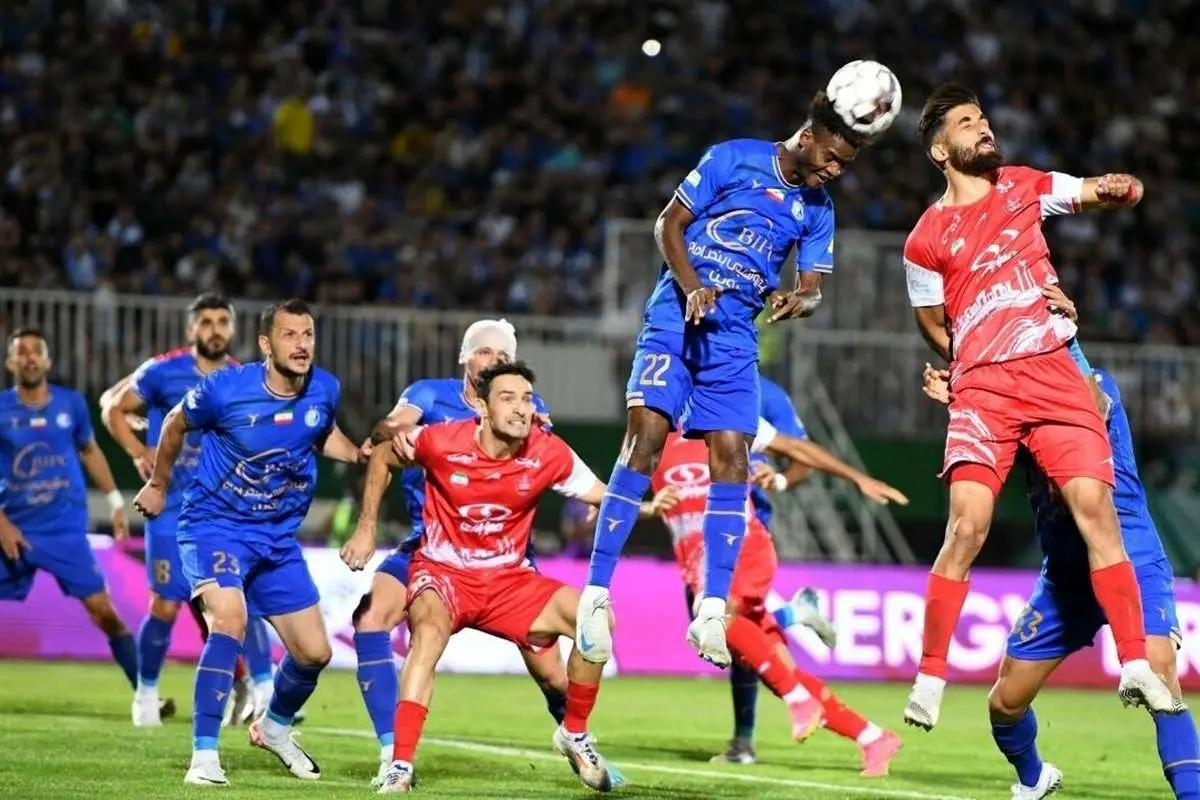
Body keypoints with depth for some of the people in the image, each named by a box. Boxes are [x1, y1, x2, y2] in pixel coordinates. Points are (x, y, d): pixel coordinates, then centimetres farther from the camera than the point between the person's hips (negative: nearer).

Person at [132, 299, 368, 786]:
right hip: (214, 524, -5)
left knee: (314, 652, 7)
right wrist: (159, 483, 15)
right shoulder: (226, 389, -19)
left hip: (278, 537, 5)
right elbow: (176, 425, 2)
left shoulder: (324, 391, -8)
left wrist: (361, 454, -4)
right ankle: (204, 755, -26)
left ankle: (274, 727, 39)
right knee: (230, 619, -30)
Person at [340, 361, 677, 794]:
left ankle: (574, 734, 8)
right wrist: (365, 530, 0)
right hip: (441, 570, -3)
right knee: (430, 629, -37)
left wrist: (648, 507, -25)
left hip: (508, 578, 3)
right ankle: (400, 766, -36)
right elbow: (382, 458, 2)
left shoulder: (548, 454, -12)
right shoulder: (442, 442, -17)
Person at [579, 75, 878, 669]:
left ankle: (712, 612, -1)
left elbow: (812, 286, 10)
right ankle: (595, 594, -14)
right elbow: (669, 224, -1)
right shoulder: (733, 159, -2)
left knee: (731, 455, -5)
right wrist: (693, 290, -16)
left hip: (735, 336, 4)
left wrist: (799, 300, -14)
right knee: (646, 433, -16)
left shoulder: (817, 209, 10)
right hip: (676, 317, -4)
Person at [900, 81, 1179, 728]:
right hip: (982, 387, -2)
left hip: (1056, 374, 2)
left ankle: (1135, 665, -13)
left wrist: (1120, 188, -3)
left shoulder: (1024, 187, 14)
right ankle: (930, 677, -8)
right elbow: (933, 327, 18)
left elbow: (1107, 191, 18)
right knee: (967, 527, -17)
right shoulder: (926, 240, 5)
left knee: (1096, 507, -14)